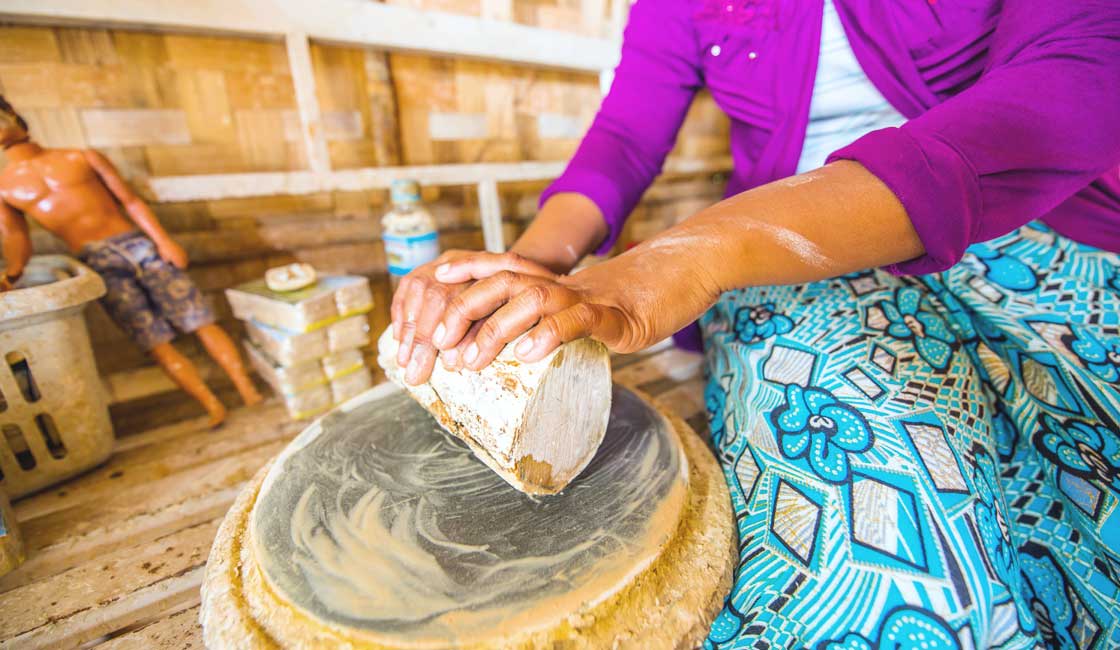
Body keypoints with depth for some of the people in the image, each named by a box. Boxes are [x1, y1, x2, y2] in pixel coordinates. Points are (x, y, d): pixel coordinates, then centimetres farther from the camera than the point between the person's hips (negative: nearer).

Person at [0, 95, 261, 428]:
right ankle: (214, 408, -5)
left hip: (138, 245, 0)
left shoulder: (82, 158, 12)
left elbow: (130, 201, 7)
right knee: (158, 344, -7)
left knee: (202, 323, -7)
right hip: (98, 265, 0)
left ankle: (250, 394, -6)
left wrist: (163, 240, -6)